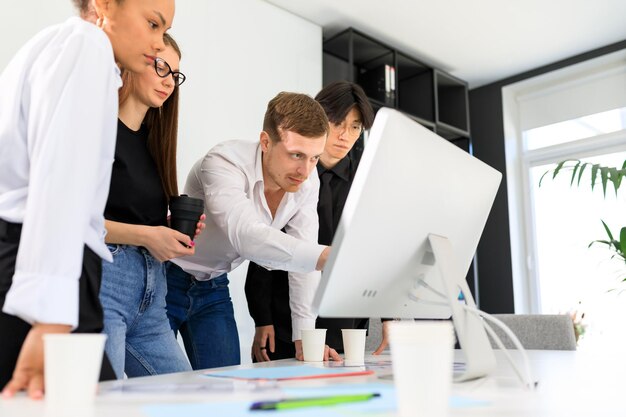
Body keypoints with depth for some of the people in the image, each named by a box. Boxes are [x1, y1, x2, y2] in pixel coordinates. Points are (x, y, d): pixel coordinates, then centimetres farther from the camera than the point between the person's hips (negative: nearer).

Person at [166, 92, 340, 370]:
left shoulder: (307, 182, -10)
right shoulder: (224, 163, -30)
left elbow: (305, 255, -6)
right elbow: (246, 235, -47)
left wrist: (305, 335, -12)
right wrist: (325, 257, -60)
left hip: (213, 287, 5)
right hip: (168, 281, -5)